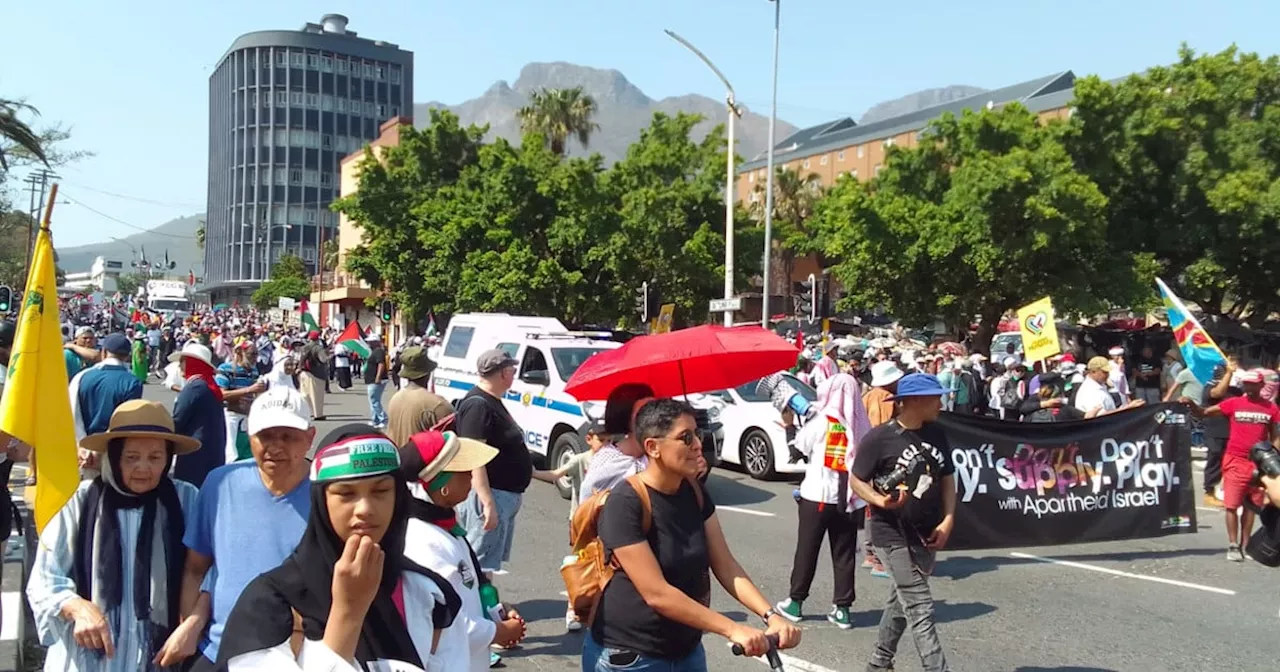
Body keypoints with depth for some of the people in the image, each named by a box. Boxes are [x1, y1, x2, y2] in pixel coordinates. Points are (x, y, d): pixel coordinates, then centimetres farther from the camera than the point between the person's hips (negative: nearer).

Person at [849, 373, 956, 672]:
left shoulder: (937, 434, 3)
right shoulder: (879, 438, -15)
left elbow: (947, 479, 11)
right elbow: (856, 480, -8)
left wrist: (948, 520, -1)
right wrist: (881, 501, -26)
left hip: (927, 534, 7)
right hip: (892, 534, -7)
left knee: (902, 601, 20)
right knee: (920, 608, -9)